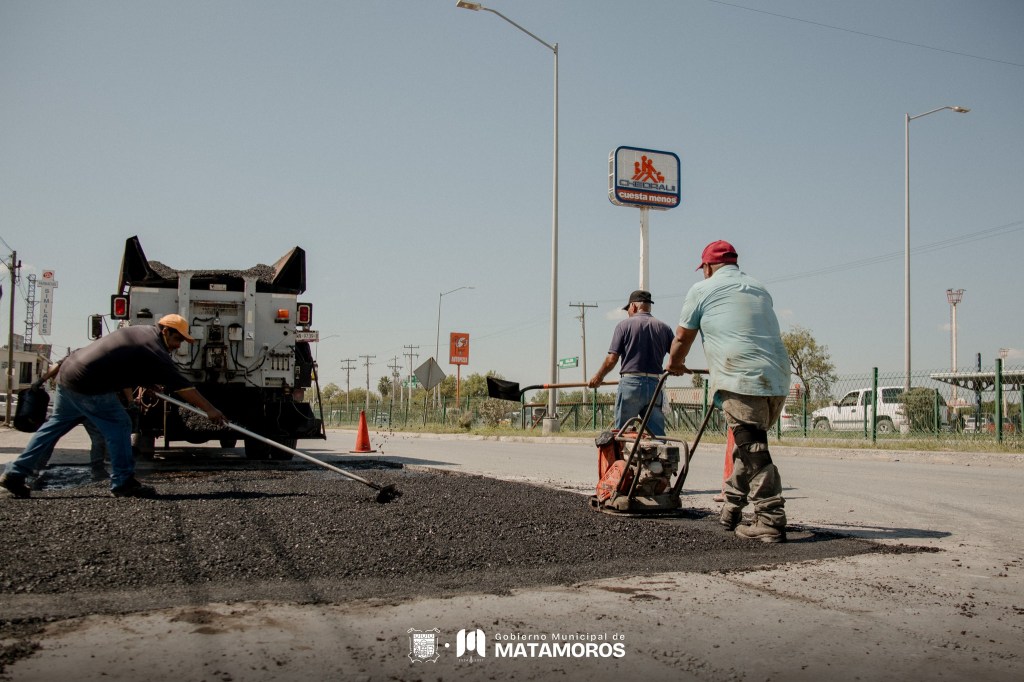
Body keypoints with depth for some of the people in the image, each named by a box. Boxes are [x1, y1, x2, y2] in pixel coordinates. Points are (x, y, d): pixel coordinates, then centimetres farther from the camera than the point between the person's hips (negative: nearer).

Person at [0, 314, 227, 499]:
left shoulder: (142, 331, 12)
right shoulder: (154, 350, -14)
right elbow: (182, 386, -13)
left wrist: (145, 385, 27)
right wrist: (210, 410, -10)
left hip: (67, 372, 10)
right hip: (88, 387, -10)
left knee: (55, 425, 19)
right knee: (119, 425, -2)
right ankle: (122, 482, 1)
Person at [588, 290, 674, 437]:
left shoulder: (624, 325, 0)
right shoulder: (663, 328, 8)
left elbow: (612, 359, -4)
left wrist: (598, 377, 11)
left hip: (630, 382, -3)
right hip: (655, 385, 3)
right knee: (657, 434, 3)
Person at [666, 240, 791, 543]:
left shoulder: (702, 289, 7)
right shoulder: (759, 288, 24)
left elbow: (682, 338, 14)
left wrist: (674, 364, 34)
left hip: (741, 381, -7)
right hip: (778, 380, 7)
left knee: (754, 453, -5)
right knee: (750, 448, 16)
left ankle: (770, 522, -6)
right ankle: (731, 511, 25)